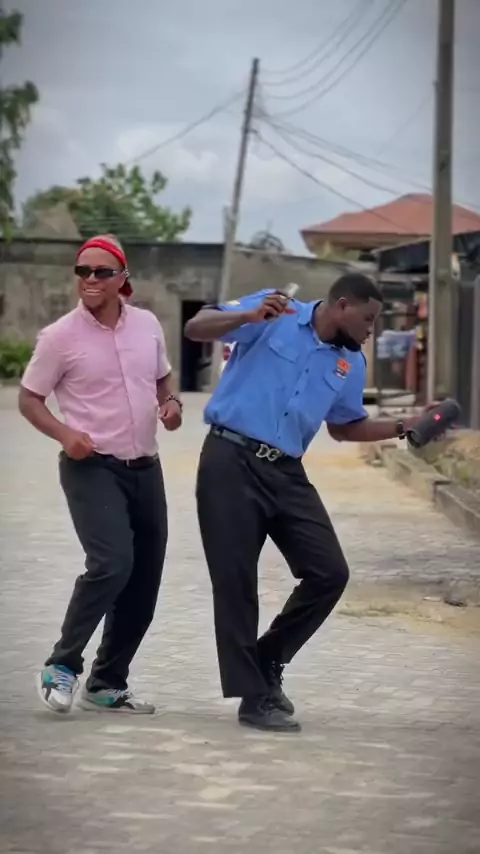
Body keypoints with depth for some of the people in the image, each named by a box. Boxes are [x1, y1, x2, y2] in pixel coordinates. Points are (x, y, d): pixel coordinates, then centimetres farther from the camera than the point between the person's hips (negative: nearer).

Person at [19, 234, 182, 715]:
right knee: (112, 564, -24)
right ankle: (62, 666, -9)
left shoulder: (147, 325, 4)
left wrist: (171, 403, -2)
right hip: (92, 469, -6)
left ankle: (107, 685, 20)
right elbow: (29, 399, -2)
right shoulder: (60, 337, -9)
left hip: (145, 468, 6)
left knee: (144, 580, 7)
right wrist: (65, 434, -19)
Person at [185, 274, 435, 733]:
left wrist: (406, 427, 12)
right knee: (236, 581, -4)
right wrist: (249, 317, -28)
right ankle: (254, 696, 5)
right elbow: (196, 328, -10)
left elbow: (346, 427, 24)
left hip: (286, 473, 6)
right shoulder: (273, 315, -6)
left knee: (330, 573, 0)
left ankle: (267, 662, 19)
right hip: (231, 461, -6)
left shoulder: (351, 364, 11)